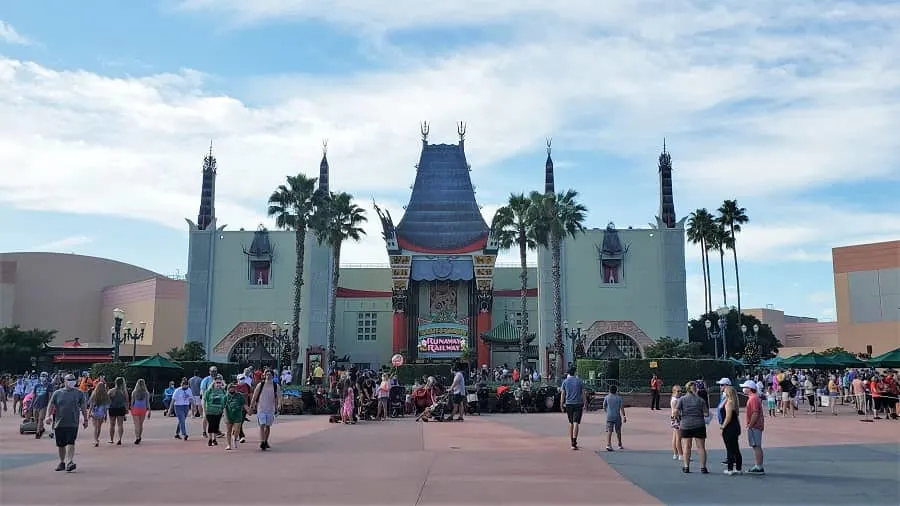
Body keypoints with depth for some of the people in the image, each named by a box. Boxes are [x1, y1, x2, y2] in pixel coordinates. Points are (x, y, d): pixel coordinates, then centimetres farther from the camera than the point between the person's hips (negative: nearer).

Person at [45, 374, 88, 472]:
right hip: (59, 423, 2)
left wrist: (85, 419, 10)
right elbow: (51, 405, 5)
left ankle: (69, 462, -18)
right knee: (60, 445, 12)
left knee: (70, 443, -14)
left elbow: (83, 407, 10)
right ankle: (62, 462, 27)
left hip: (73, 423, -2)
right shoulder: (57, 393, 6)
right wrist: (48, 416, -11)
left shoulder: (79, 393, 5)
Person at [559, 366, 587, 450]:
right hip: (578, 404, -2)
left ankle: (572, 442, 19)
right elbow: (583, 393, 0)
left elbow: (562, 394, 3)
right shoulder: (579, 381, 0)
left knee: (571, 423, 14)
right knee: (576, 423, -6)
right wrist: (585, 404, 5)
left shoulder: (565, 381, 4)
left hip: (568, 404, 2)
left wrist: (562, 405, 8)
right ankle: (574, 442, -16)